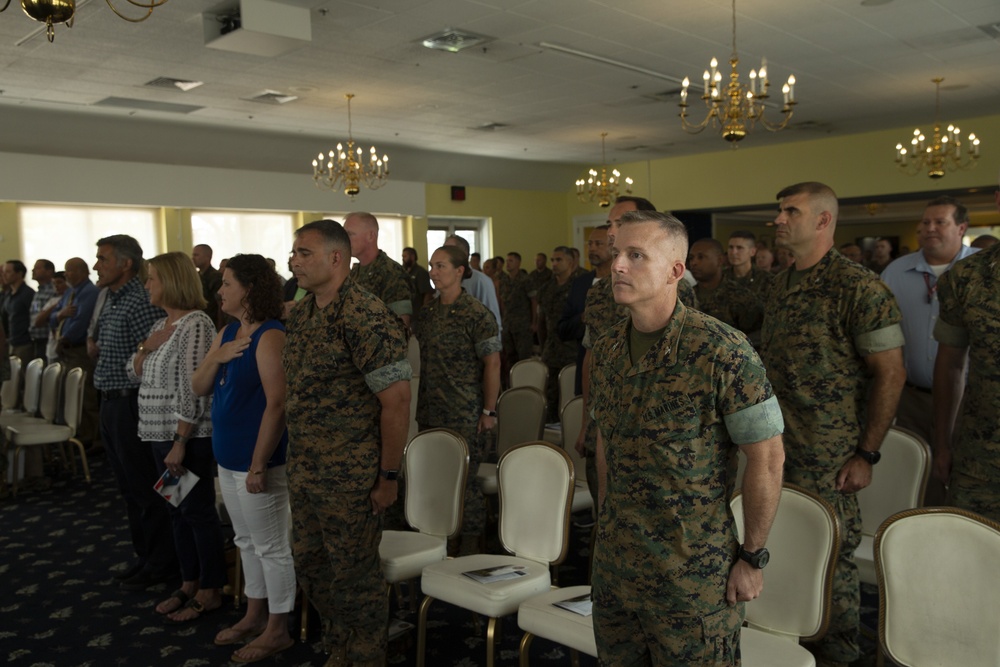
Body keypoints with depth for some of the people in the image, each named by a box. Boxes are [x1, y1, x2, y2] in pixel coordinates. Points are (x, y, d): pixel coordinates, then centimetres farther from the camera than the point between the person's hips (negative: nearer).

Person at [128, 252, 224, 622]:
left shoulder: (196, 324, -16)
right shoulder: (161, 324, 12)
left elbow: (192, 389, -20)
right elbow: (134, 375, 16)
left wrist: (180, 443, -20)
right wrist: (145, 348, -4)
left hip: (188, 436, -9)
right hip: (160, 434, 9)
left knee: (198, 511, 0)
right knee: (177, 510, 15)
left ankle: (210, 592, 12)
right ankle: (189, 584, 28)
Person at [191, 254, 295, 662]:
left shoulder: (269, 337, -18)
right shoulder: (228, 333, 10)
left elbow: (276, 404, -22)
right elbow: (199, 389, 11)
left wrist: (259, 465, -22)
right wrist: (216, 358, -9)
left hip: (256, 460, -9)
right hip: (228, 458, 9)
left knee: (271, 546, 4)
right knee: (246, 541, 20)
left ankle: (277, 630, 17)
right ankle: (255, 615, 35)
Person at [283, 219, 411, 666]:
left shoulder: (366, 318, -17)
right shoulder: (300, 314, 8)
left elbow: (396, 400, -19)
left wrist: (388, 476, -16)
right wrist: (297, 461, 14)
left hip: (350, 477, -8)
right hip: (303, 472, 8)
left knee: (354, 576, 7)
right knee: (310, 565, 19)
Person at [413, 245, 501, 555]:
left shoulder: (476, 315, -10)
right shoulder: (427, 312, 8)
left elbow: (492, 364, -10)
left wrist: (489, 411, -12)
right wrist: (421, 405, 12)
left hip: (464, 416, -6)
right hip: (429, 413, 6)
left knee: (464, 480, 2)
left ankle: (470, 542, 20)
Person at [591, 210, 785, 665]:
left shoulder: (722, 352, -17)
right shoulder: (606, 349, 3)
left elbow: (766, 457, -13)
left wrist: (751, 557, -10)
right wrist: (606, 517, 15)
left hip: (693, 571, -5)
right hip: (614, 559, 6)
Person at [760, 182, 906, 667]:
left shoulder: (859, 288, -12)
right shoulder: (781, 285, 11)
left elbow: (890, 374, -12)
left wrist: (866, 454, -14)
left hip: (826, 459, -6)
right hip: (772, 446, 7)